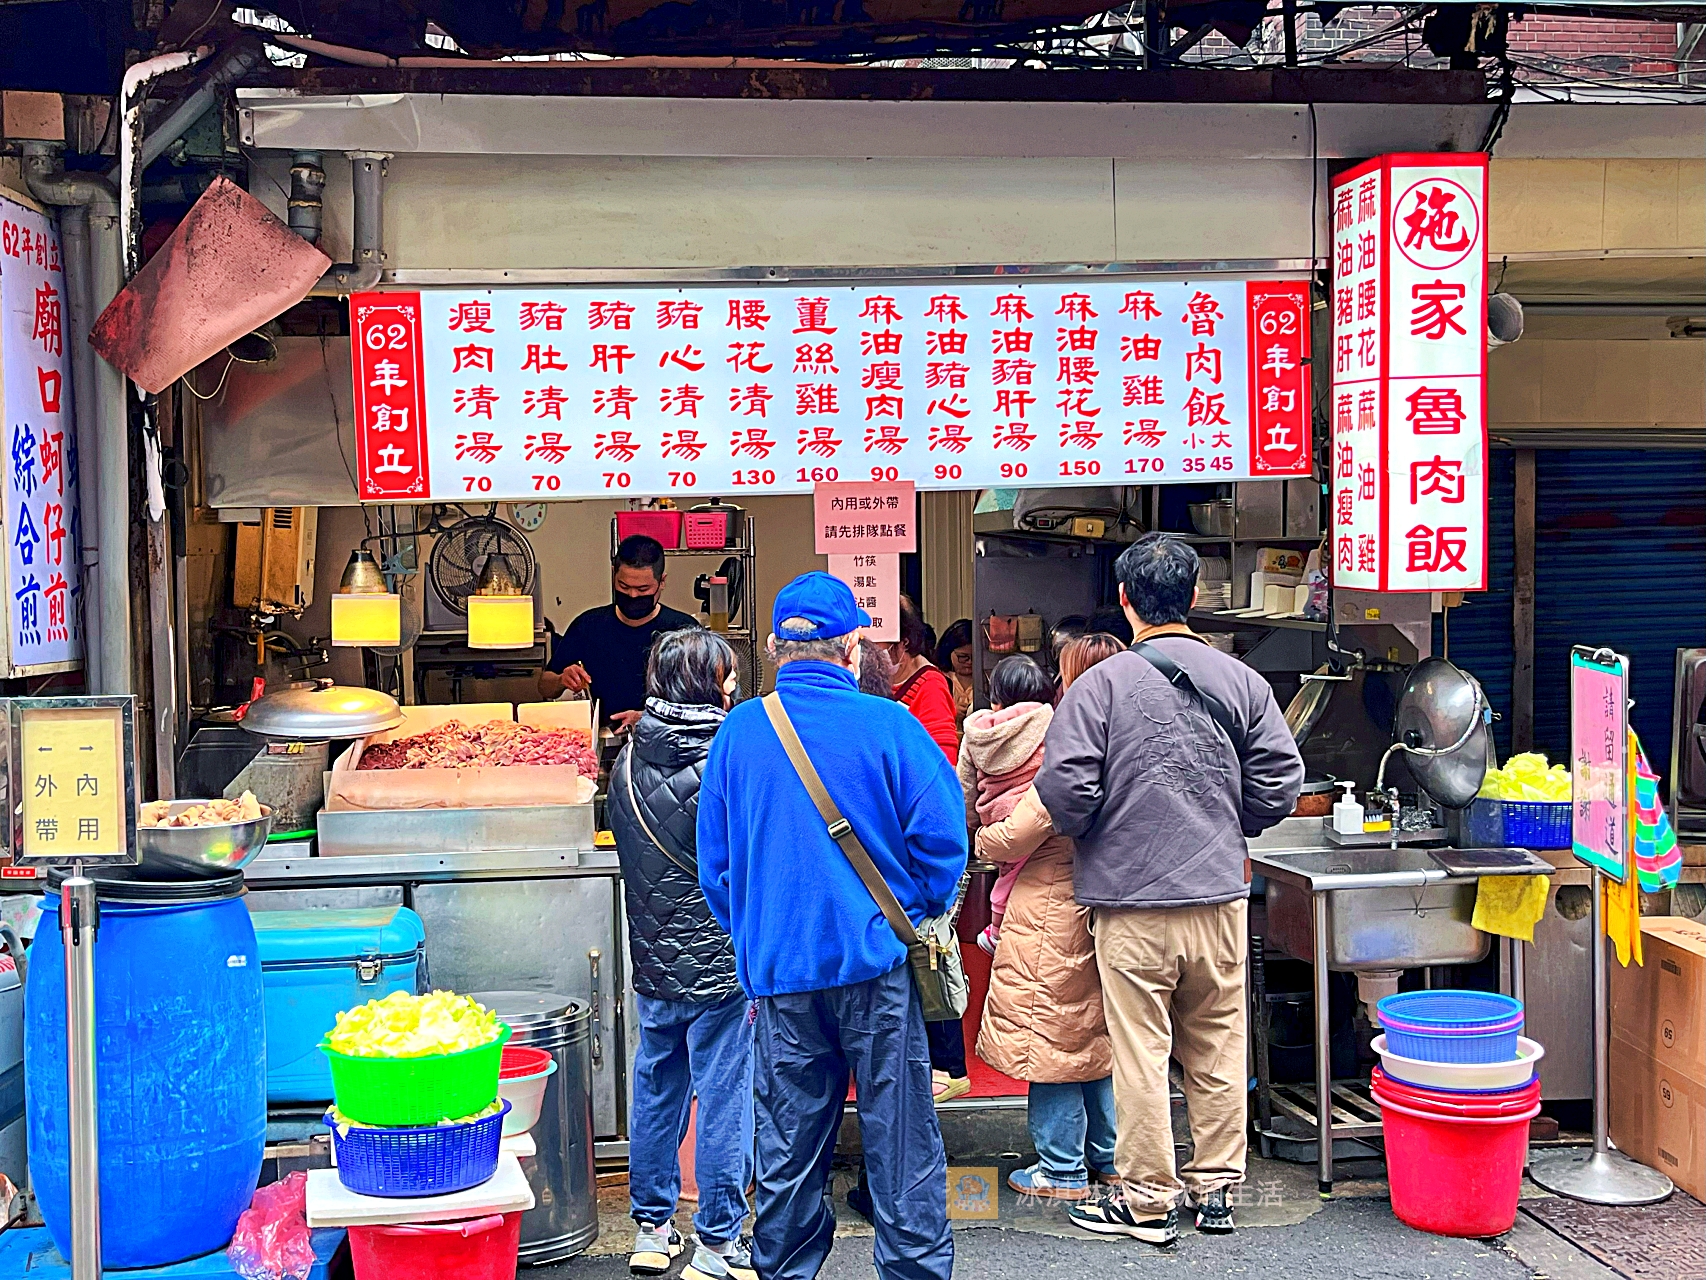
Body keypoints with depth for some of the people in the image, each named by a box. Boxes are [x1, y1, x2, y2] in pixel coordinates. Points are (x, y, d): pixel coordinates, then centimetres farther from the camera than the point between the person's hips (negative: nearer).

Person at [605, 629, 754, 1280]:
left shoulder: (628, 762, 1)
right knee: (723, 1101, 4)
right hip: (722, 964, -5)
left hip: (652, 965, 6)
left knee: (655, 1092, 16)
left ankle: (651, 1228, 27)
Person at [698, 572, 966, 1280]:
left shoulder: (737, 731, 1)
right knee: (899, 1140, 7)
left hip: (778, 971, 3)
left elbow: (714, 861, 7)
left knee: (787, 1147, 10)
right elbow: (942, 837, -8)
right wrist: (916, 919, 8)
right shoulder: (888, 724, -8)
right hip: (876, 961, -3)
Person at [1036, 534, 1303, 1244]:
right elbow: (1280, 780, 2)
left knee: (1140, 1053, 4)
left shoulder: (1101, 683, -9)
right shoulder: (1240, 680, 1)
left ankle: (1147, 1199, 12)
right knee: (1217, 1049, 13)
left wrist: (1092, 838, 7)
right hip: (1220, 895, 4)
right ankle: (1214, 1187, 23)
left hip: (1132, 900, -4)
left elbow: (1065, 787, -14)